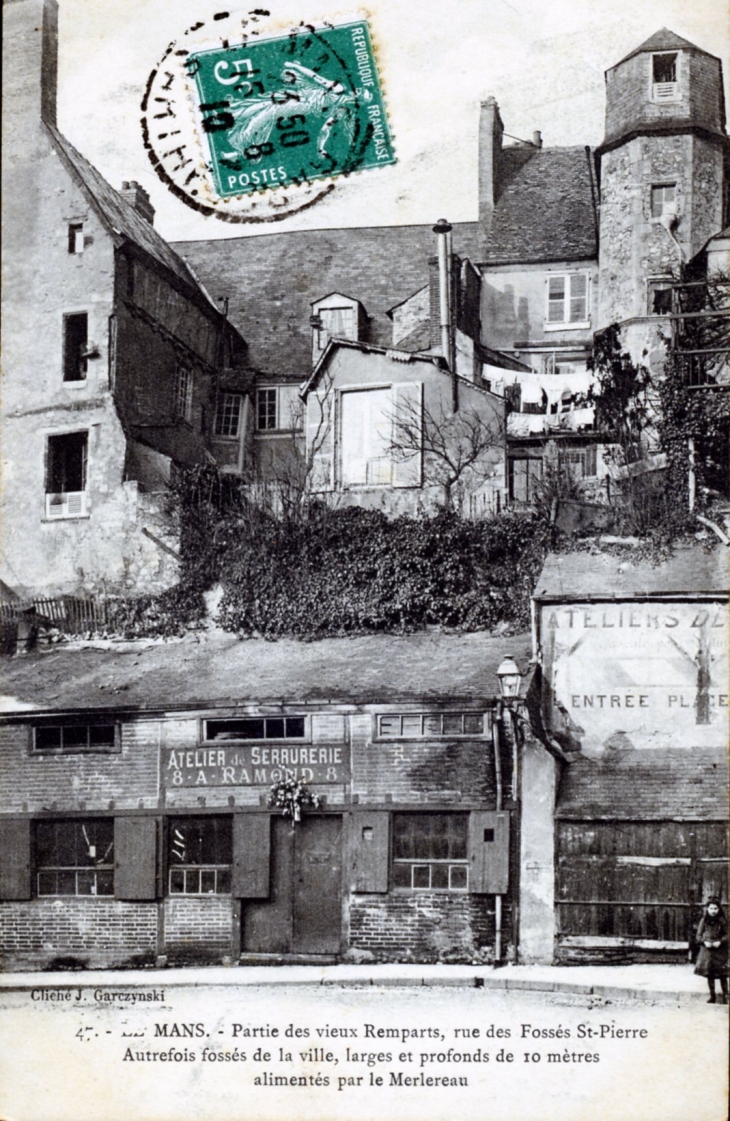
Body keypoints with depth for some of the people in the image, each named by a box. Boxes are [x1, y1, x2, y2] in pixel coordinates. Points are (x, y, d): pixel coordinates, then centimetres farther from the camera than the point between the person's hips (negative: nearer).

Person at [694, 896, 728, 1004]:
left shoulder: (722, 921, -2)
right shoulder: (704, 921, 3)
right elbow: (699, 935, 5)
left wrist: (720, 942, -16)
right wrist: (704, 942, -13)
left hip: (720, 950, -2)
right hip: (707, 950, 2)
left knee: (722, 974, -4)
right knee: (709, 974, 6)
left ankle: (724, 996, 5)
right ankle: (712, 996, 15)